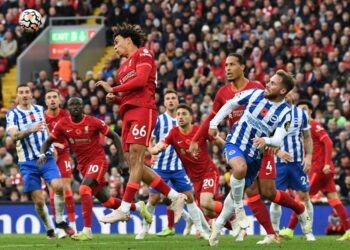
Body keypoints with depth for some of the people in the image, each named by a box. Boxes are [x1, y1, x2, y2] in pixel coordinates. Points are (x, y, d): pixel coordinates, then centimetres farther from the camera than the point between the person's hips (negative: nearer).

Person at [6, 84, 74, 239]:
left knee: (58, 186, -21)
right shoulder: (12, 114, -3)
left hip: (47, 158, 2)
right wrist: (31, 129, -35)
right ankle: (49, 229, 16)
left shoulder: (40, 109, 9)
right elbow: (14, 135, -21)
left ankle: (60, 221, 0)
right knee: (38, 200, -5)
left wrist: (52, 144, 14)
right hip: (28, 162, -2)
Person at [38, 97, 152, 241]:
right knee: (105, 200, 11)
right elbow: (48, 142, 4)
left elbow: (114, 137, -4)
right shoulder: (63, 125, -4)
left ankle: (87, 231, -27)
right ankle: (138, 207, 35)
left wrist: (122, 160, -7)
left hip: (97, 160, -5)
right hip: (83, 164, 5)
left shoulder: (93, 122, -12)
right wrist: (42, 154, -18)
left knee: (84, 189, -27)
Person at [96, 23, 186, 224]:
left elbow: (141, 80, -12)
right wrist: (115, 99, 8)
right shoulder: (124, 67, 28)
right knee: (134, 164, 1)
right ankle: (175, 196, 7)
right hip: (129, 114, 10)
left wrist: (113, 89, -6)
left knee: (135, 160, -15)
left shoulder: (143, 54, 3)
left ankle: (124, 209, -24)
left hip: (142, 109, -10)